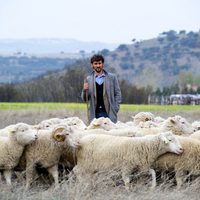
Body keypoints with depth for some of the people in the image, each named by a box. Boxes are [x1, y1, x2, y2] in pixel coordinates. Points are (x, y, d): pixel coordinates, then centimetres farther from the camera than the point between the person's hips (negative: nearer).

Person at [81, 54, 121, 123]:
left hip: (108, 113, -1)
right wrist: (84, 90, -11)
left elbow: (117, 94, 7)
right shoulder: (88, 79, 10)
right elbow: (84, 98, 11)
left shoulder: (112, 77, 6)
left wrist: (115, 109, -3)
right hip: (94, 114, 1)